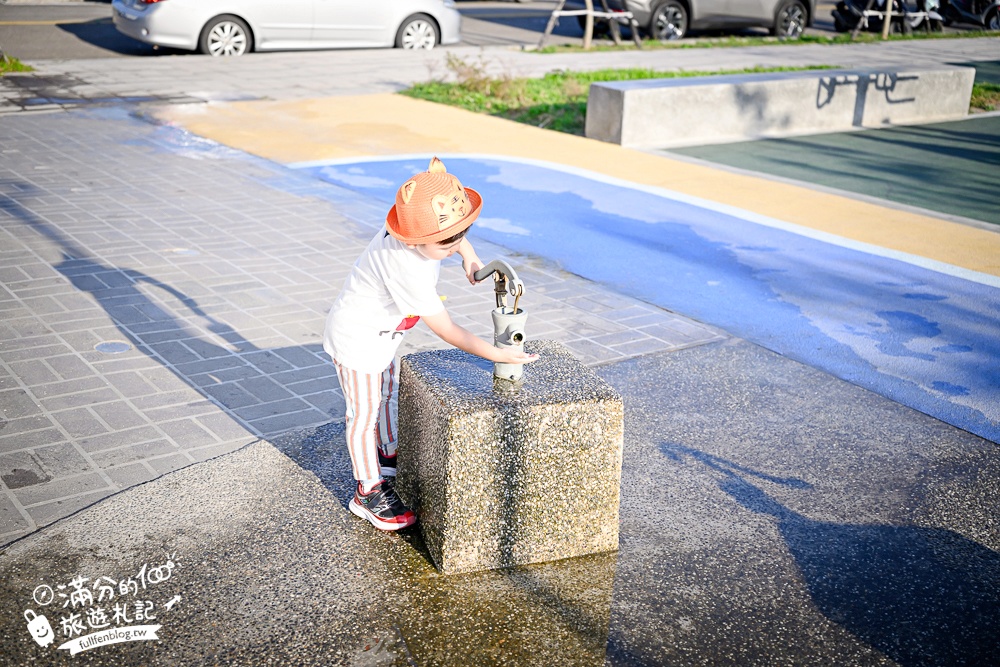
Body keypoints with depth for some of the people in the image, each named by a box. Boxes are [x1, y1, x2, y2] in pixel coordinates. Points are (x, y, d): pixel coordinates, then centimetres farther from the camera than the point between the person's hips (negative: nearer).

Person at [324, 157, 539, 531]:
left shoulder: (425, 226, -20)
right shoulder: (408, 269, -42)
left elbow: (453, 231, 8)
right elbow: (446, 330, -35)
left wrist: (469, 256, -9)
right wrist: (498, 355, -30)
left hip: (381, 332, 9)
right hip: (357, 339, -9)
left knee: (384, 395, 27)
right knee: (364, 413, 7)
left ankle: (387, 458, 50)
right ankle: (369, 492, 24)